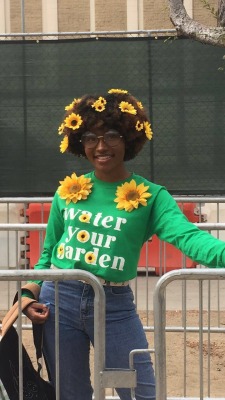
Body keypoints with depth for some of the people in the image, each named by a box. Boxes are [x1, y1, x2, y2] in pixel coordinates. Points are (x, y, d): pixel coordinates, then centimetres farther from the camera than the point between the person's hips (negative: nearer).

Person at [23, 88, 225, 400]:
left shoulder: (150, 197, -5)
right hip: (59, 299, 3)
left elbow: (186, 234, -23)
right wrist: (30, 295, 1)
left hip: (115, 306, -2)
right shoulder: (68, 191, 4)